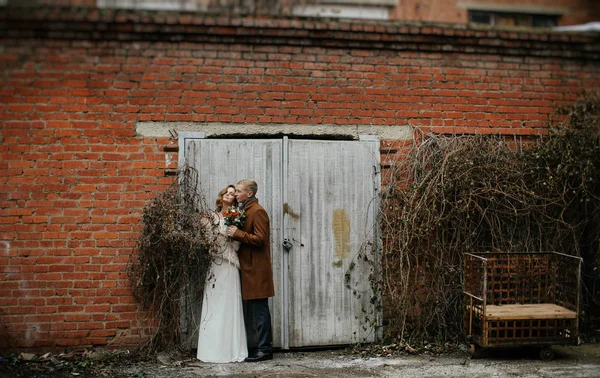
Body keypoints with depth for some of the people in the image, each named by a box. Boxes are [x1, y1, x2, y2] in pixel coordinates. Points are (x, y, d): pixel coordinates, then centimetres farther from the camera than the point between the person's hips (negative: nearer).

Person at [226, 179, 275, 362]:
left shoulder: (257, 211, -12)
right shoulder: (245, 210, 17)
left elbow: (260, 238, -19)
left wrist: (238, 233, -19)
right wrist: (235, 232, 6)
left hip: (257, 269, -9)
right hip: (249, 268, 9)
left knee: (260, 309, -4)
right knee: (257, 309, 11)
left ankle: (264, 349, 2)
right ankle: (264, 347, 18)